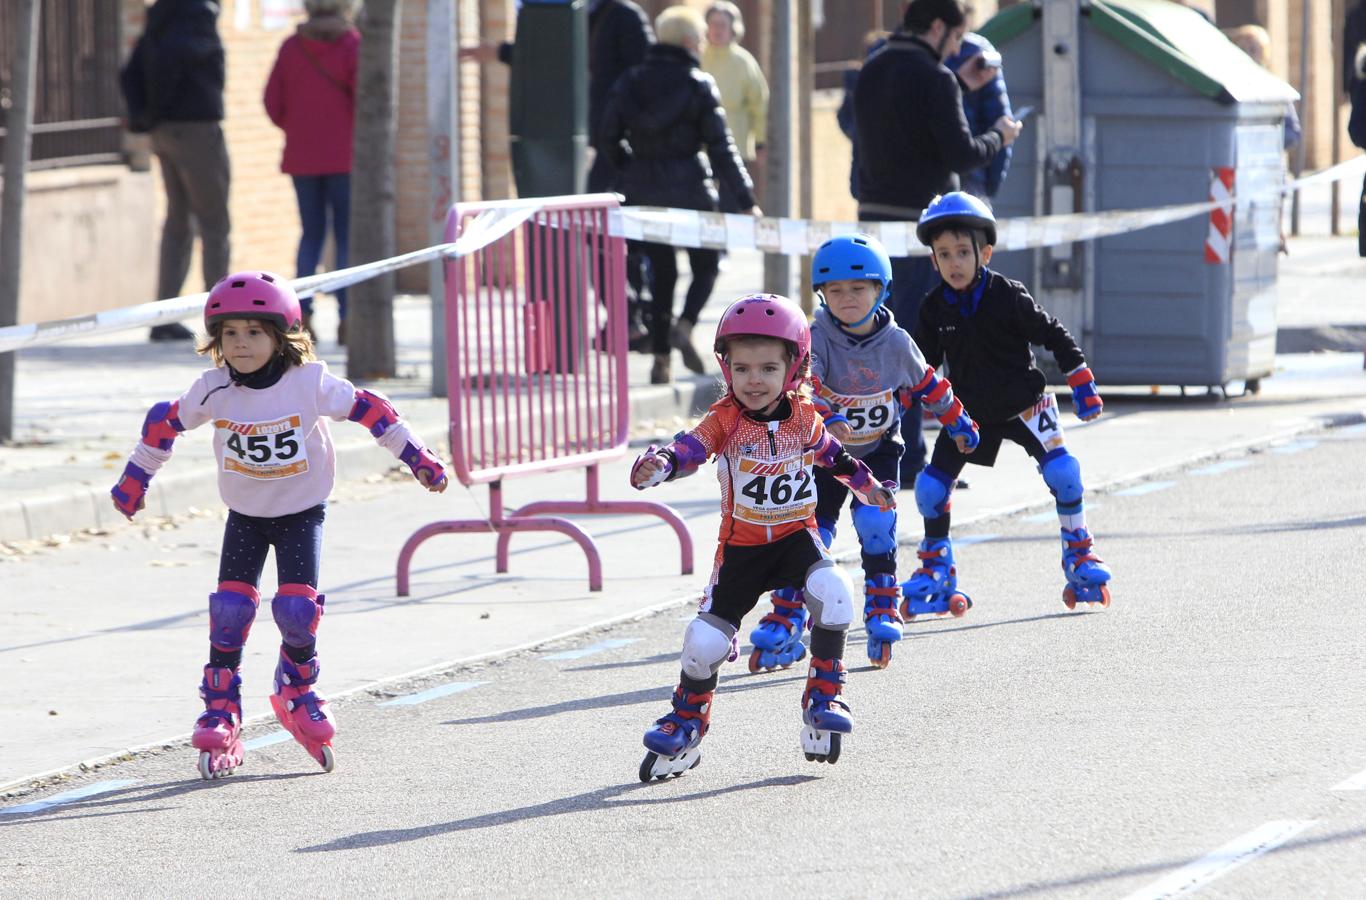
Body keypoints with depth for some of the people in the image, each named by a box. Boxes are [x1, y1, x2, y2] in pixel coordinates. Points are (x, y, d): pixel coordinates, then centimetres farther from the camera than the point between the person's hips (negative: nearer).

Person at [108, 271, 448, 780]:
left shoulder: (309, 384, -20)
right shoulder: (213, 390, -14)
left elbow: (368, 410, -9)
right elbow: (164, 423, 2)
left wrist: (418, 460, -6)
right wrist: (134, 481, 10)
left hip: (302, 512, -2)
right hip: (245, 515, 2)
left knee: (297, 607, -14)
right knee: (230, 609, -10)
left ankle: (298, 690, 15)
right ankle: (220, 712, 2)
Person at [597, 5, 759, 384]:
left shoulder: (630, 82, 3)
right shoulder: (699, 84, -6)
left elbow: (608, 140, 4)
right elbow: (720, 147, -7)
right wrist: (746, 200, -3)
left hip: (642, 188, 3)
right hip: (688, 186, -3)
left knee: (660, 270, 13)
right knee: (706, 264, 13)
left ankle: (661, 359, 5)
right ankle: (685, 325, -14)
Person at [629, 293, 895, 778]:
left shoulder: (804, 416, -5)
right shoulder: (725, 419, -14)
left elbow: (831, 453, 16)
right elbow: (689, 449, -29)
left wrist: (867, 485, 27)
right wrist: (657, 465, -51)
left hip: (797, 534, 1)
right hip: (742, 544, -1)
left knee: (832, 593, -29)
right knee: (707, 638, -4)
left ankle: (823, 698, -12)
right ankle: (687, 721, 24)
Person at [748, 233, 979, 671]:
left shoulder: (896, 344, -10)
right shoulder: (816, 338, -18)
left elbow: (927, 385, 8)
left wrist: (959, 423, 20)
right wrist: (825, 417, -54)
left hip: (879, 451, 1)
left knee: (875, 523, -18)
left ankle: (882, 613, -4)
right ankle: (784, 624, 4)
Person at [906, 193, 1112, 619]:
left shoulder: (1007, 297, -17)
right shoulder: (935, 309, -6)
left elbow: (1054, 335, -8)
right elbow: (923, 361, 7)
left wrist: (1083, 386, -5)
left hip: (1023, 403, -3)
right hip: (969, 410, 3)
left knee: (1062, 471, -20)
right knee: (931, 484, -5)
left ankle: (1078, 550, 1)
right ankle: (936, 572, 13)